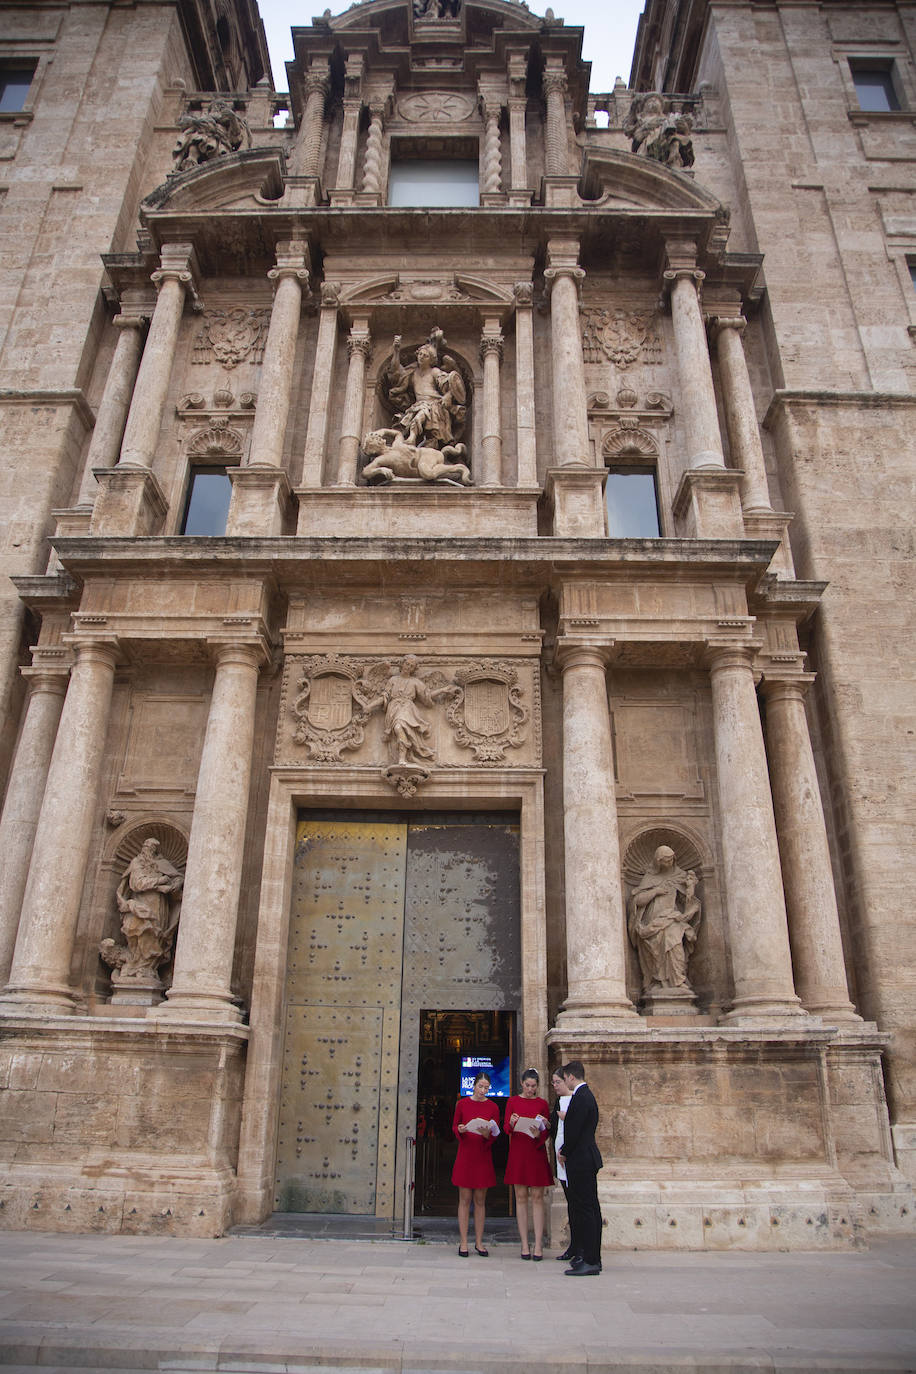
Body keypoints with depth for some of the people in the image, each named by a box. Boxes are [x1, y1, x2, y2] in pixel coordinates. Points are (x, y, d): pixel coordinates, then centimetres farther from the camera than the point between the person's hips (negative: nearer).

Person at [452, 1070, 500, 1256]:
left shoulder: (492, 1107, 2)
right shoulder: (462, 1103, 1)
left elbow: (496, 1134, 3)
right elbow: (454, 1126, 8)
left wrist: (487, 1135, -18)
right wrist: (460, 1130, -14)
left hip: (483, 1157, 1)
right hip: (465, 1155, -1)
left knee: (480, 1201, 7)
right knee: (464, 1200, 1)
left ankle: (479, 1242, 17)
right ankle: (463, 1243, 9)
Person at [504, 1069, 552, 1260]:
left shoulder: (542, 1104, 7)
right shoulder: (513, 1102, 6)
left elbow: (548, 1131, 4)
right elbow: (505, 1127, 2)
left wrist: (539, 1135, -18)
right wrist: (511, 1124, -20)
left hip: (537, 1153, 0)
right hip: (517, 1152, 0)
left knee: (537, 1198, -1)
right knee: (521, 1197, 2)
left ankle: (538, 1245, 2)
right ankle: (524, 1245, 7)